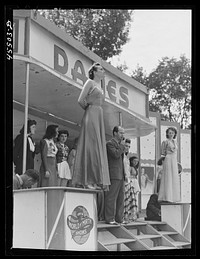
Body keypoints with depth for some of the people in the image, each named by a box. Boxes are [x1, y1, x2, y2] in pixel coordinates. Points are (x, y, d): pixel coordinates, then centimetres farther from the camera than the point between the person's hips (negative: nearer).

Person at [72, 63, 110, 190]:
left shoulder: (100, 86, 22)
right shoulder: (90, 82, -1)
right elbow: (81, 100, -8)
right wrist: (88, 108, 6)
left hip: (99, 117, 8)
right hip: (91, 114, -8)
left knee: (99, 147, 4)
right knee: (91, 146, -12)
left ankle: (97, 181, 4)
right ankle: (88, 181, -13)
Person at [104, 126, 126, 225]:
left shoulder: (120, 144, 22)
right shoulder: (110, 143, -6)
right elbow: (116, 154, -20)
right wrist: (122, 146, -11)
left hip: (121, 175, 9)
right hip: (114, 175, -9)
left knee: (121, 197, 10)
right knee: (111, 197, -7)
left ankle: (119, 218, 16)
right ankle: (109, 219, -4)